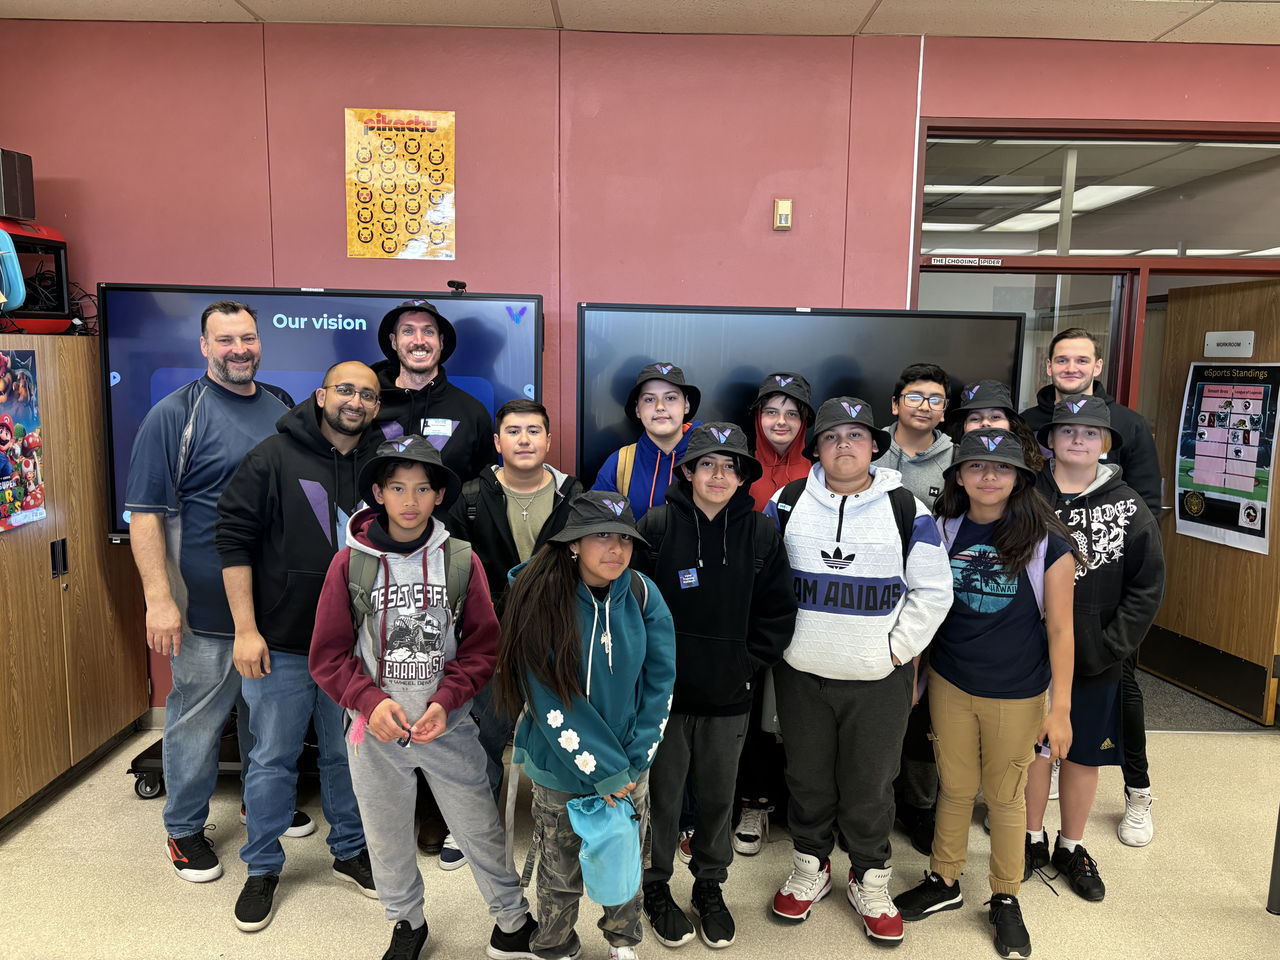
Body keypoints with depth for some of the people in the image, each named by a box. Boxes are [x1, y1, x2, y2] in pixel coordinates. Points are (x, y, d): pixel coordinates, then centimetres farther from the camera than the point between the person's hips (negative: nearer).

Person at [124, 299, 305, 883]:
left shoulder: (282, 406, 8)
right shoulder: (175, 414, -10)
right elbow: (145, 512, -12)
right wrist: (159, 598, -18)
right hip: (206, 606, -5)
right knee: (198, 716, 7)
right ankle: (184, 828, 27)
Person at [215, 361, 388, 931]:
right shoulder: (274, 458, -7)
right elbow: (233, 540, -8)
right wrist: (246, 630, -12)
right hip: (280, 645, -3)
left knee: (349, 754, 15)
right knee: (273, 759, 10)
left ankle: (350, 851, 35)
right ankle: (263, 869, 29)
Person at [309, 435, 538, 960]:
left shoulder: (461, 561, -6)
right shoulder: (350, 563, -6)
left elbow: (482, 647, -3)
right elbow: (328, 655, -2)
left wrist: (445, 701, -15)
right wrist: (371, 701, -16)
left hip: (448, 725, 0)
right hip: (376, 728, 1)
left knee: (480, 828, 8)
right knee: (387, 836, 17)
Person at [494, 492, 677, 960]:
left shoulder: (642, 594, -10)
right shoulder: (539, 598, -18)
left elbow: (660, 680, -4)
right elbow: (547, 697, -18)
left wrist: (635, 761, -9)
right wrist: (604, 772, -17)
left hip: (630, 768, 3)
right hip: (561, 769, -2)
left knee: (626, 862, 19)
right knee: (561, 872, 14)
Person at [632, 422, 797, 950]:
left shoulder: (762, 533, -1)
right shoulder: (657, 526, -8)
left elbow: (778, 611, 4)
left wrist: (748, 663, -3)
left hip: (730, 696, 2)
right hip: (664, 690, -2)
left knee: (718, 796, 16)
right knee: (661, 796, 12)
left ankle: (710, 886, 38)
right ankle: (656, 888, 33)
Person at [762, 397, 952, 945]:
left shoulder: (906, 510, -4)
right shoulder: (788, 503, 0)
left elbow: (932, 591, -1)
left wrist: (897, 649, -6)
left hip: (879, 679, -1)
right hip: (801, 674, 1)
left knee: (870, 786, 11)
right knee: (807, 777, 16)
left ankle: (870, 881, 34)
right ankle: (810, 868, 38)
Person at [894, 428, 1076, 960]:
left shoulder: (1045, 541, -11)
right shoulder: (942, 531, -2)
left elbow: (1059, 628, -7)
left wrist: (1061, 707, -8)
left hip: (1017, 695, -2)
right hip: (950, 686, 2)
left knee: (1005, 797, 14)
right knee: (954, 788, 16)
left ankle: (1005, 898, 35)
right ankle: (944, 882, 37)